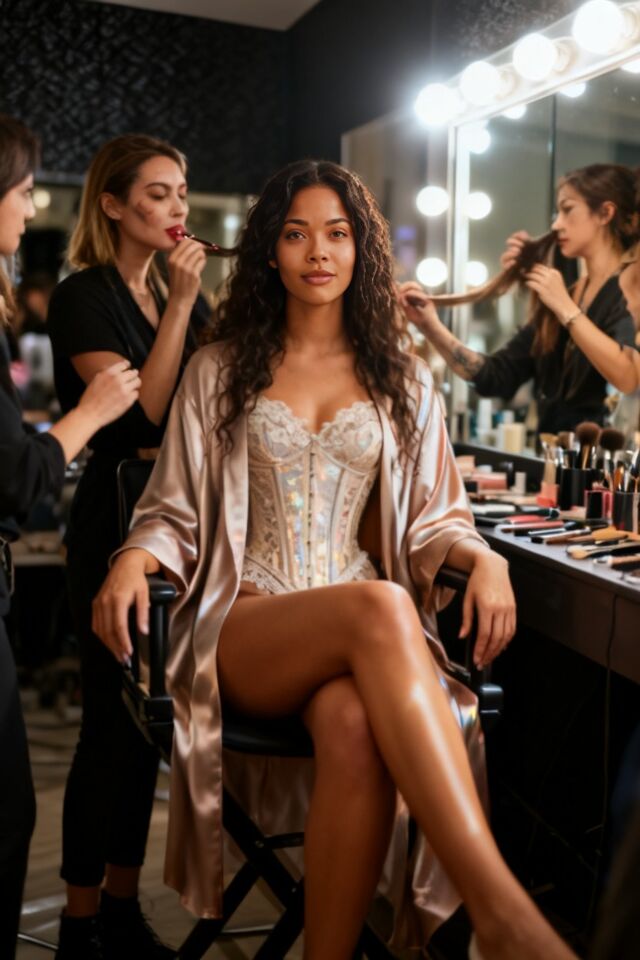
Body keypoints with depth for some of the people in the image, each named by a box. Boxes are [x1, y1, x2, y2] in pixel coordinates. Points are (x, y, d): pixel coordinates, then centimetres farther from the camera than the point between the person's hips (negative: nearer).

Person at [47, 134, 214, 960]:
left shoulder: (182, 293, 12)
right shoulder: (83, 297, -7)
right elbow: (141, 413, -18)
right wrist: (181, 302, -17)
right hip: (117, 526, -6)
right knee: (113, 726, -1)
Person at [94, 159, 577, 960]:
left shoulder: (400, 380, 18)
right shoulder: (219, 371, 14)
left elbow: (433, 518, 16)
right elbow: (175, 513, 12)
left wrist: (484, 558, -7)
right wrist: (134, 558, -11)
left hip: (362, 628, 2)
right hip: (244, 626, -1)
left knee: (355, 727, -38)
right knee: (379, 608, -37)